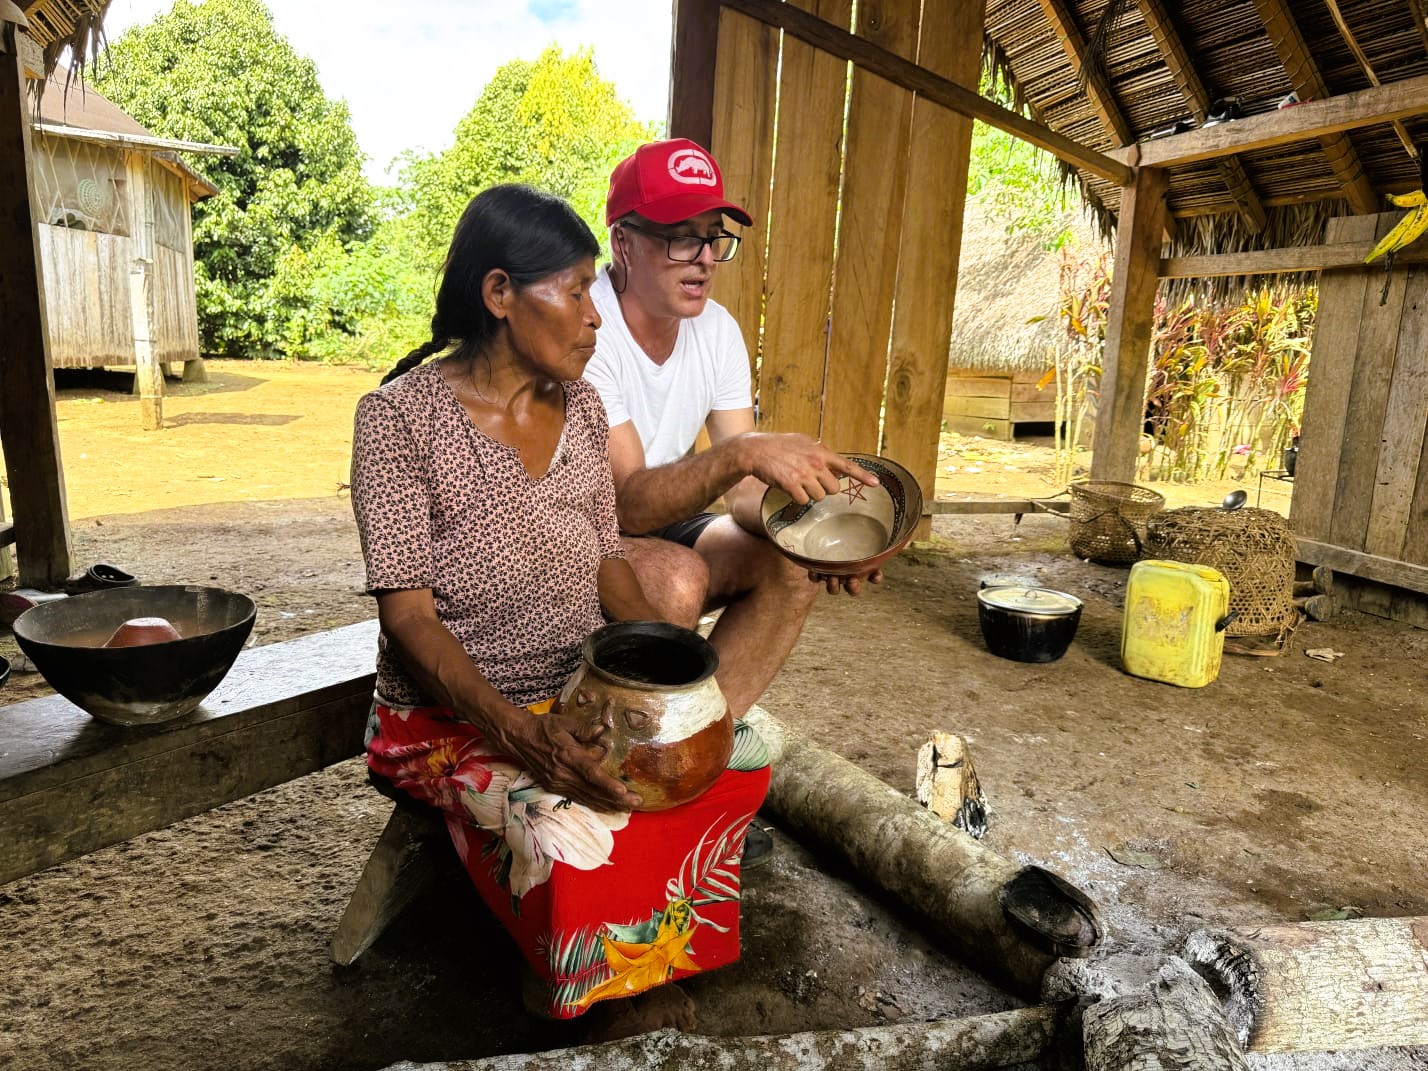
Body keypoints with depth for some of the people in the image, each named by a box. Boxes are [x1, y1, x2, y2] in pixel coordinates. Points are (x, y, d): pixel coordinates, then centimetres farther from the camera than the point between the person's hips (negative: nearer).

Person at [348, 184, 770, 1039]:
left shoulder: (582, 407, 4)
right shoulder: (401, 416, -13)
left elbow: (607, 562, 8)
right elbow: (408, 612, -15)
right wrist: (516, 728, -30)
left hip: (584, 689, 6)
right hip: (454, 712, -5)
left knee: (739, 756, -14)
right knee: (571, 832, -30)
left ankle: (642, 966, 7)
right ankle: (616, 993, 3)